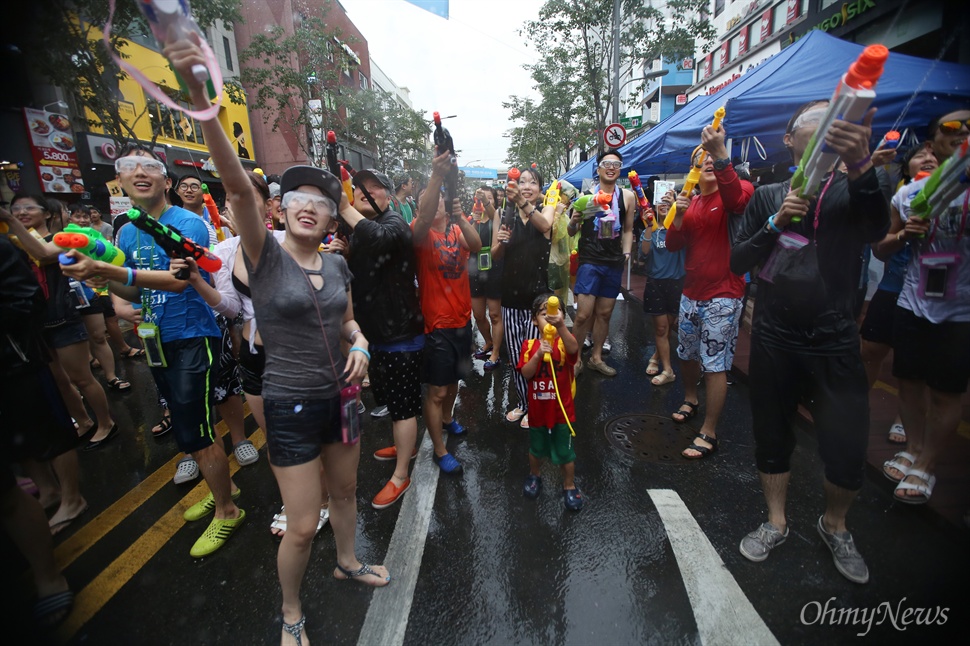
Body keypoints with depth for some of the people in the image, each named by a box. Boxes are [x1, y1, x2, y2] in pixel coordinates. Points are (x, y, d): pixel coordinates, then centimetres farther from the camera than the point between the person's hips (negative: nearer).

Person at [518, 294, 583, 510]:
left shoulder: (565, 341, -14)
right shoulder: (530, 345, -8)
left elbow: (574, 349, -39)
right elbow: (526, 373, -17)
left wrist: (560, 326, -56)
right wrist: (538, 355, -34)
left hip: (562, 410, -2)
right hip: (537, 410, 2)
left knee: (565, 452, 14)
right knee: (536, 449, 24)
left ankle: (569, 486, 37)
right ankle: (534, 476, 50)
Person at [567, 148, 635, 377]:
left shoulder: (627, 196, 7)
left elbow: (628, 230, 17)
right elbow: (572, 232, 0)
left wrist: (626, 253, 5)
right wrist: (573, 221, -20)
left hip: (614, 263, 4)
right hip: (589, 261, -3)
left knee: (604, 313, 11)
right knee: (583, 314, -8)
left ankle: (596, 357, 26)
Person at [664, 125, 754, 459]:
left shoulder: (737, 192, -6)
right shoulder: (691, 203, 12)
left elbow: (736, 197, -32)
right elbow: (673, 245, 6)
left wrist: (721, 153, -43)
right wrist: (679, 216, -11)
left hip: (723, 296, -6)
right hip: (691, 294, 7)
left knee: (715, 365, -4)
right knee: (687, 354, 19)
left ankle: (709, 433, 6)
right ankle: (691, 399, 44)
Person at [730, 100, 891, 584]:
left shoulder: (856, 187, 2)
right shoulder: (767, 197, 8)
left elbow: (876, 228, -21)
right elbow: (737, 262, 1)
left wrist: (860, 164, -37)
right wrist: (776, 223, -13)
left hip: (833, 341, -1)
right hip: (773, 340, 2)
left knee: (848, 450, 1)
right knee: (772, 436, 12)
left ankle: (834, 526, 33)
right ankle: (776, 523, 34)